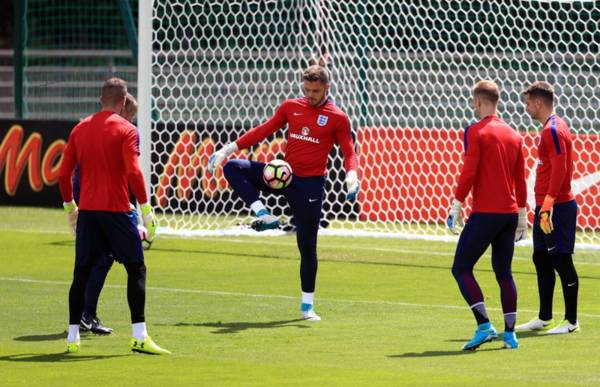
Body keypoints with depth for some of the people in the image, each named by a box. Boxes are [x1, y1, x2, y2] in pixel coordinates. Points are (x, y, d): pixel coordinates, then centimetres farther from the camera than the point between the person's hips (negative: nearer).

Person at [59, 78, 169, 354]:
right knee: (136, 269, 2)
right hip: (116, 209, -5)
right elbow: (133, 172, -16)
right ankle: (139, 336, -5)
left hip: (86, 210, 5)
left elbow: (64, 173, 10)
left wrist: (69, 207, 21)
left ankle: (72, 337, 10)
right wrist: (146, 209, -12)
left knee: (82, 272, 11)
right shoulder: (126, 130, -5)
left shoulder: (80, 129, 9)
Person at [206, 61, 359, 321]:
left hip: (311, 183, -3)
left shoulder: (338, 118, -4)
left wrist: (351, 175, -24)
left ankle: (308, 305, 11)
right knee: (233, 169, -16)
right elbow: (263, 131, 8)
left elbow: (349, 153, -2)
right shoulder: (291, 107, 5)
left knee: (307, 245, 1)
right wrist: (229, 149, 2)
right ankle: (264, 216, -20)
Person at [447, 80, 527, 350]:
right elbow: (521, 179, 15)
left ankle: (484, 326, -14)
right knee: (504, 272, 13)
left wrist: (456, 206, -9)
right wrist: (522, 214, 20)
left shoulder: (476, 132, -7)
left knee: (461, 269, -2)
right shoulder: (513, 135, 13)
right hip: (510, 212, 7)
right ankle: (509, 333, 9)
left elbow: (469, 172, -14)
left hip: (485, 213, -7)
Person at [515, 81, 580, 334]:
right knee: (541, 259, 13)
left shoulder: (553, 131, -15)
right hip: (546, 206, 10)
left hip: (557, 207, -10)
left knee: (561, 261, -6)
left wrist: (548, 203, -26)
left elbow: (559, 170, -23)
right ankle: (544, 318, 20)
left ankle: (571, 321, -2)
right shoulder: (549, 128, 16)